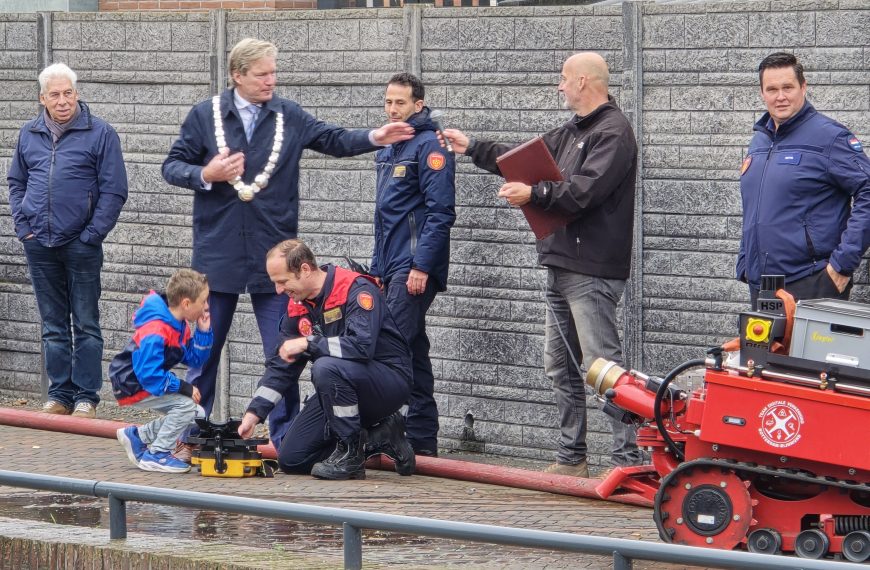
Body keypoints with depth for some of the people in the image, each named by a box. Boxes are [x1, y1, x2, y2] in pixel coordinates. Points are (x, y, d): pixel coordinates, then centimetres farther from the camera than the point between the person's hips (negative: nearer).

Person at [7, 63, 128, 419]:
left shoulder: (100, 134, -4)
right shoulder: (29, 134, 9)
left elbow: (113, 191, -5)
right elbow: (16, 182, 19)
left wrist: (92, 235, -11)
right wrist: (22, 225, 6)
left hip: (80, 245, -4)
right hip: (39, 244, 4)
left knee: (86, 325, 1)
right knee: (53, 326, 10)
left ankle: (85, 398, 5)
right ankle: (59, 395, 16)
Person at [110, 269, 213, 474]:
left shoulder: (180, 326, 3)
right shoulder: (156, 332, -29)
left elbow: (194, 359, 8)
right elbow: (148, 374, -32)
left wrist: (203, 332, -5)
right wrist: (182, 387, -28)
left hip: (149, 381, 10)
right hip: (133, 386, -10)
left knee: (196, 415, 8)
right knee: (185, 405, -23)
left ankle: (137, 436, 18)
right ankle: (156, 455, -9)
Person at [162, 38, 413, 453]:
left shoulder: (289, 117, 5)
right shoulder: (205, 116, 1)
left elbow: (333, 140, 9)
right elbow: (172, 166, 4)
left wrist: (375, 138, -7)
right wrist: (206, 175, -15)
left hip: (274, 256, 1)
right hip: (217, 253, -1)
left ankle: (285, 439, 6)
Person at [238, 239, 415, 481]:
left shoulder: (356, 289, -20)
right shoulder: (298, 306, 4)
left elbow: (362, 345, -35)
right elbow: (280, 366, 8)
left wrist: (307, 343, -26)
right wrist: (253, 414, -1)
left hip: (390, 380, -8)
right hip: (341, 389, 8)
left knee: (326, 368, -36)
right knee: (291, 460, -1)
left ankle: (351, 456, -19)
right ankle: (380, 438, 9)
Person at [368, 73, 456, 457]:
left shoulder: (429, 147, -9)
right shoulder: (387, 149, 19)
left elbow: (441, 211, -15)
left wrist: (421, 265, -20)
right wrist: (378, 267, 20)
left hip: (414, 269, -9)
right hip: (390, 267, 9)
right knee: (413, 351, 10)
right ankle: (422, 438, 13)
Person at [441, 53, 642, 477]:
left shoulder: (612, 132, -11)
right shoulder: (572, 132, 20)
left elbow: (585, 190, -22)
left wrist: (533, 194, -17)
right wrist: (472, 148, 35)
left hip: (591, 272, -10)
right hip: (561, 267, 10)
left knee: (603, 364, -12)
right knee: (561, 367, 13)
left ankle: (627, 458, -12)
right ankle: (571, 458, 19)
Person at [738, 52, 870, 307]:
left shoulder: (829, 136, -7)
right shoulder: (759, 140, 17)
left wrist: (844, 261, -18)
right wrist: (744, 263, 18)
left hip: (812, 285, -8)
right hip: (760, 284, 8)